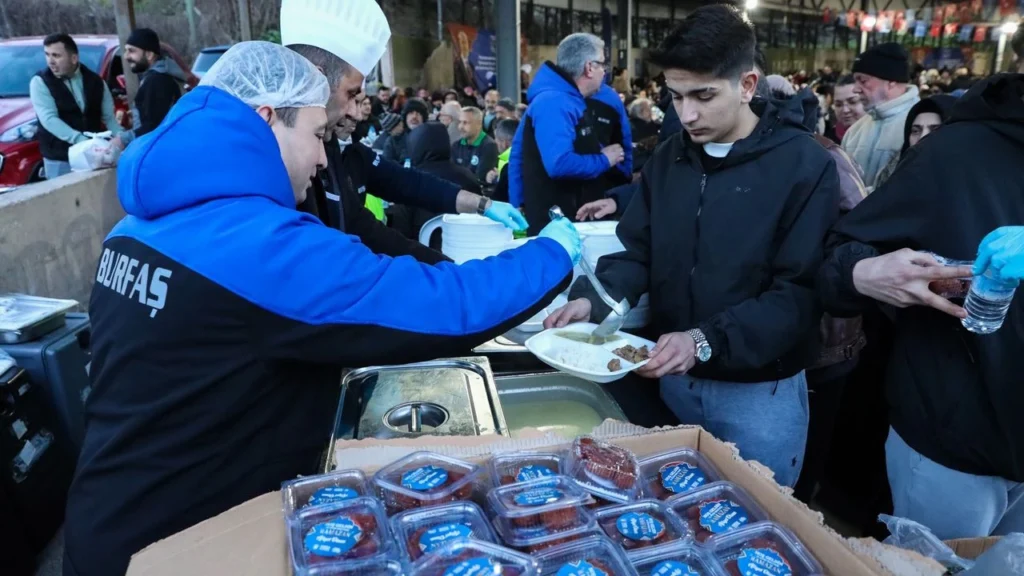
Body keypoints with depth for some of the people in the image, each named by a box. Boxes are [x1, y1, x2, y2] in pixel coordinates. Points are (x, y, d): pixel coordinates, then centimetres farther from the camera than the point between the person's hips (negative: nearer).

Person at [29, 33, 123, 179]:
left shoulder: (95, 80, 6)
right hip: (60, 160, -3)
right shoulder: (40, 82, -4)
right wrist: (81, 140, -30)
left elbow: (109, 117, 8)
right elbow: (49, 119, -17)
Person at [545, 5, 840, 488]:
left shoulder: (804, 164, -14)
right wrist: (592, 298, -15)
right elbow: (637, 252, 4)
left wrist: (708, 341, -29)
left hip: (759, 390, -4)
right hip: (674, 379, 5)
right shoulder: (668, 158, 2)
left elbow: (801, 292, -18)